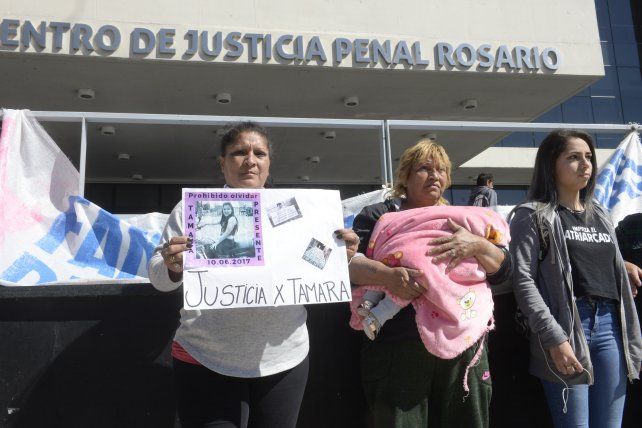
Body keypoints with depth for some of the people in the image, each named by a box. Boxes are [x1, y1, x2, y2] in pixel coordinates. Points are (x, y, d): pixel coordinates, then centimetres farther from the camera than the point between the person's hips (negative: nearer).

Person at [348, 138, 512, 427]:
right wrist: (388, 275, -27)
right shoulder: (379, 216, 4)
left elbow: (503, 270, 8)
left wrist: (477, 245, -13)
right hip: (399, 351, -3)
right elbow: (347, 262, -8)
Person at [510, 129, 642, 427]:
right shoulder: (532, 215, -1)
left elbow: (618, 277, 20)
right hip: (565, 327, -6)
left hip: (609, 326, 6)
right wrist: (554, 338, -19)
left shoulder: (600, 215, 19)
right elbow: (523, 280, -11)